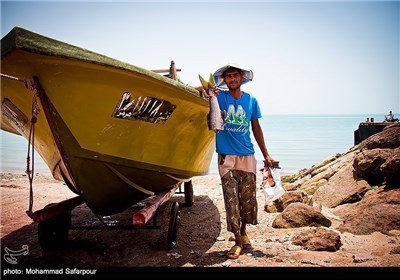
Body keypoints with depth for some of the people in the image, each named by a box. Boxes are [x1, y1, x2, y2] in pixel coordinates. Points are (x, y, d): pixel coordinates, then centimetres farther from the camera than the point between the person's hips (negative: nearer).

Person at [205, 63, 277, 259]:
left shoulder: (251, 100, 6)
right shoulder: (219, 96, -1)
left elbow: (256, 128, 12)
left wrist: (266, 155, 12)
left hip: (247, 156, 2)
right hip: (226, 157, -2)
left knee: (248, 198, 8)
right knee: (231, 200, 0)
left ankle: (243, 232, 32)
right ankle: (238, 241, 11)